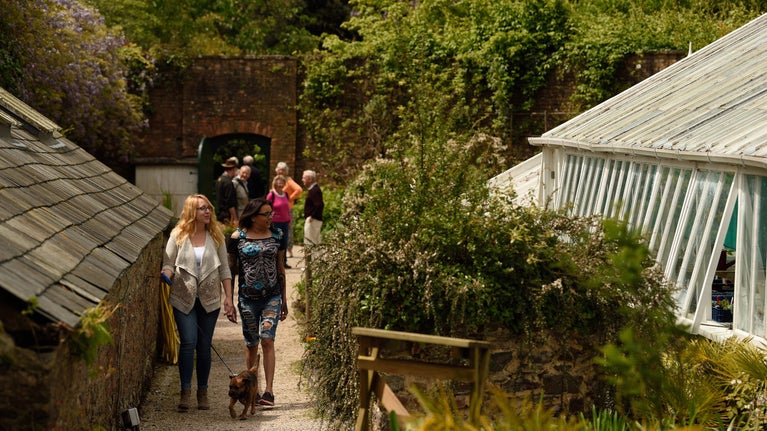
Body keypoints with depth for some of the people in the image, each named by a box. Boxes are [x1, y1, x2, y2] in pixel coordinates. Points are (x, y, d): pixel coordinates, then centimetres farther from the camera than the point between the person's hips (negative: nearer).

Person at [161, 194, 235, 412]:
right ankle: (185, 391, -7)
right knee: (188, 342, -12)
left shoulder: (216, 236, 3)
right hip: (183, 298, -2)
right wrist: (167, 276, -20)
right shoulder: (178, 235, -2)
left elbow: (224, 269, 5)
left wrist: (229, 297, 1)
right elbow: (168, 263, 2)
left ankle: (203, 392, 16)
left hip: (209, 299, 2)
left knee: (204, 346, 6)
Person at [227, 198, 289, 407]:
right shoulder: (238, 237, -2)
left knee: (267, 340, -11)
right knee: (251, 344, 7)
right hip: (247, 298, 0)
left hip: (272, 296, 1)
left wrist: (284, 299, 14)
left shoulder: (276, 235, 6)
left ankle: (269, 391, -15)